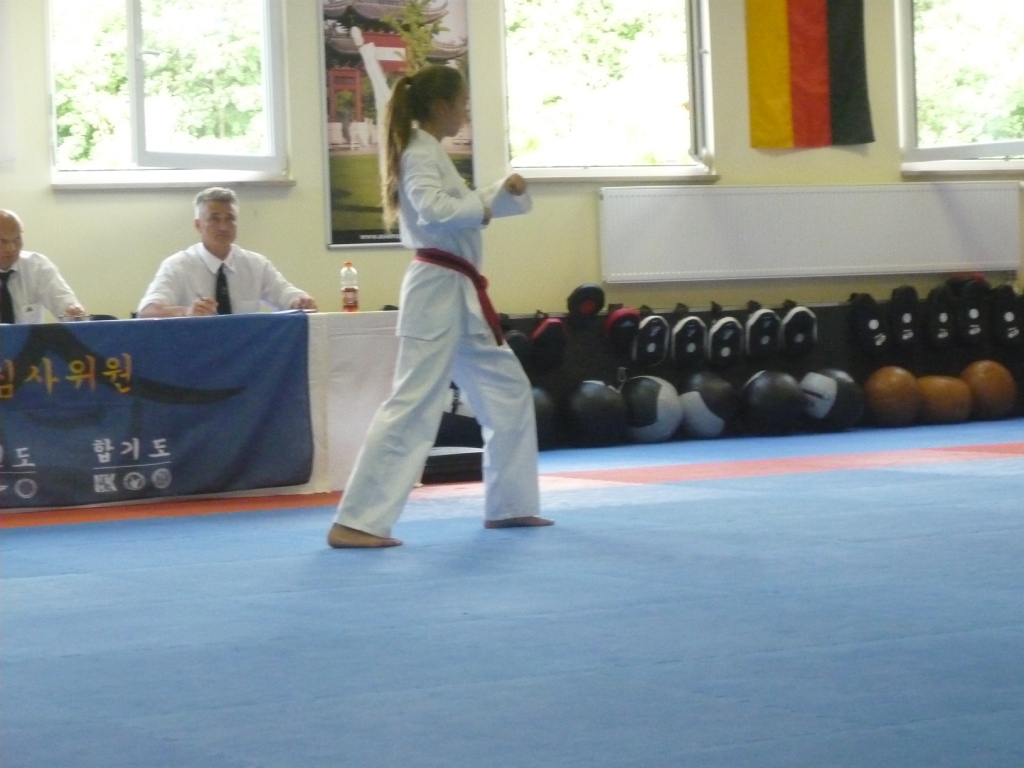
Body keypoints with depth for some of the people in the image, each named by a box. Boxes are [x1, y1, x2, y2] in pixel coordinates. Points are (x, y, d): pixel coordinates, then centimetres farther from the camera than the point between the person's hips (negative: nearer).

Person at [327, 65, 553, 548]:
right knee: (412, 404, -13)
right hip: (438, 292, -11)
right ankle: (355, 522, -15)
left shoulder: (430, 151, 17)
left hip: (457, 296, 11)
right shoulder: (421, 152, -13)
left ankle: (508, 504, 25)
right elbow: (434, 210, -29)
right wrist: (486, 207, -14)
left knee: (508, 390, 17)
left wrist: (500, 194, 9)